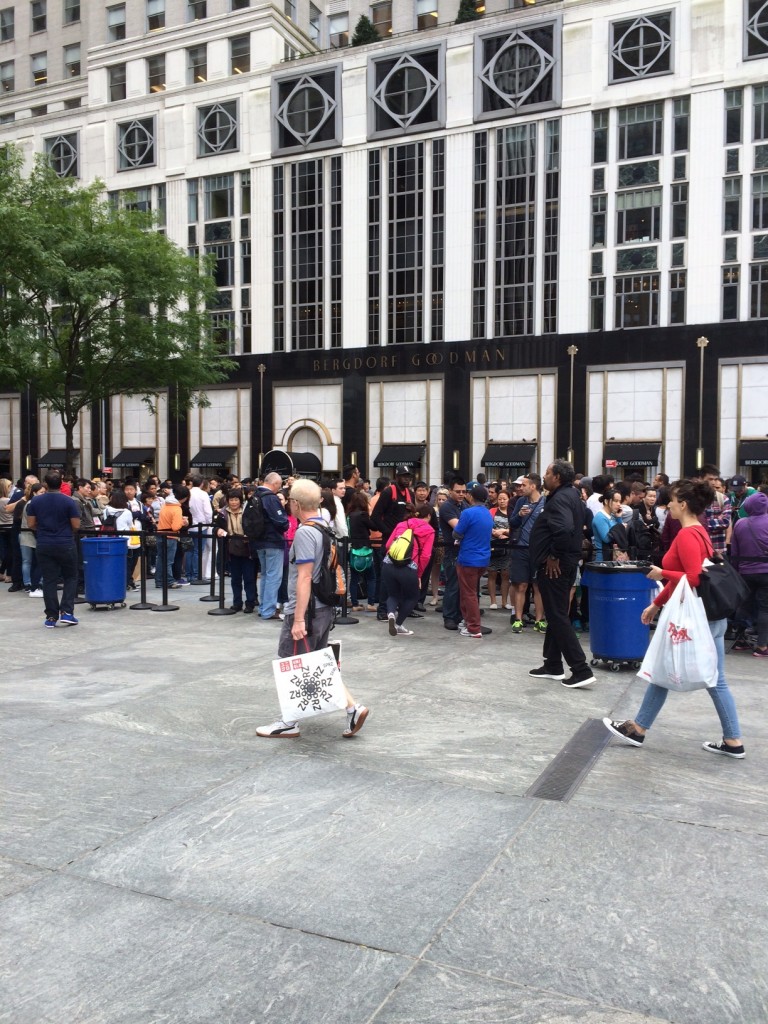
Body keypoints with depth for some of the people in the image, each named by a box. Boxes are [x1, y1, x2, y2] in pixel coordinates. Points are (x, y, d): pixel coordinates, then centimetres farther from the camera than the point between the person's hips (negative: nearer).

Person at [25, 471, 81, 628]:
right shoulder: (69, 501, -8)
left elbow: (31, 524, 2)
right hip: (65, 545, -2)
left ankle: (51, 617, 7)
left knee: (49, 580, 6)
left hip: (44, 546, 2)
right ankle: (66, 612, 0)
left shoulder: (35, 501, 0)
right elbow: (76, 526, -9)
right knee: (70, 578, 10)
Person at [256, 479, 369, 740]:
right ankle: (353, 707, 11)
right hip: (324, 607, 9)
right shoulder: (326, 528, 10)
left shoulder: (304, 533, -18)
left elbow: (304, 578, -21)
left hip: (305, 610, -9)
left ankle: (290, 723, 15)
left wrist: (299, 619, -21)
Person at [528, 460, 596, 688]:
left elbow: (564, 529, -36)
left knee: (557, 617, -6)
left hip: (554, 566, -11)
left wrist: (553, 555, -23)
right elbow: (579, 523, 25)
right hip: (565, 564, 11)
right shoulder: (572, 495, 13)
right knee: (557, 615, 16)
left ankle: (581, 670, -6)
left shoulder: (559, 499, -19)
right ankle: (553, 665, 26)